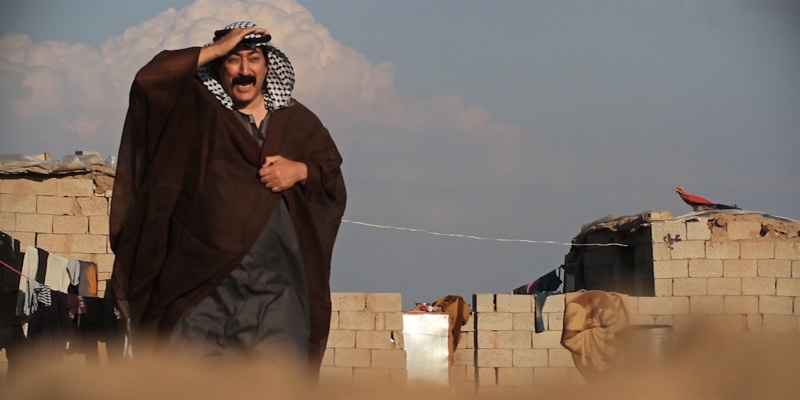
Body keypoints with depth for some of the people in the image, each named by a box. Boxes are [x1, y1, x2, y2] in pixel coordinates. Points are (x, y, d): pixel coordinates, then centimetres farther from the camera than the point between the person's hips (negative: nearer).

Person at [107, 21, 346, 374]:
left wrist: (301, 171, -3)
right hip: (205, 281, -1)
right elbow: (148, 80, -5)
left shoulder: (297, 122, 17)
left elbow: (334, 182, 19)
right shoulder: (197, 113, 10)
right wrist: (216, 49, -2)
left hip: (275, 282, 1)